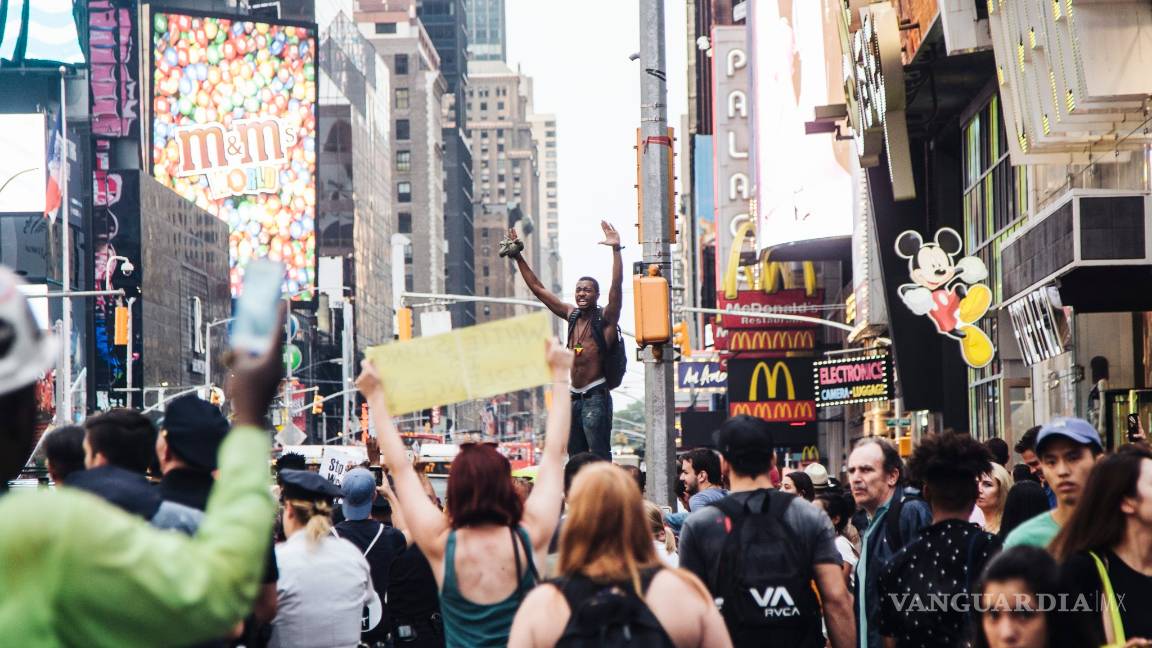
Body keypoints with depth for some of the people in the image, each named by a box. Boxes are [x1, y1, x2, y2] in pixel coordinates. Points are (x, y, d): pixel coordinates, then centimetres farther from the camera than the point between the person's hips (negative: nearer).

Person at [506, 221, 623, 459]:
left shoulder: (605, 318, -2)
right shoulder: (571, 315, 15)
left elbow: (616, 287, -17)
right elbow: (537, 288, 19)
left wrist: (616, 250, -27)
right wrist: (517, 256, 19)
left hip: (595, 396, -7)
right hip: (574, 397, 7)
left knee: (600, 458, -11)